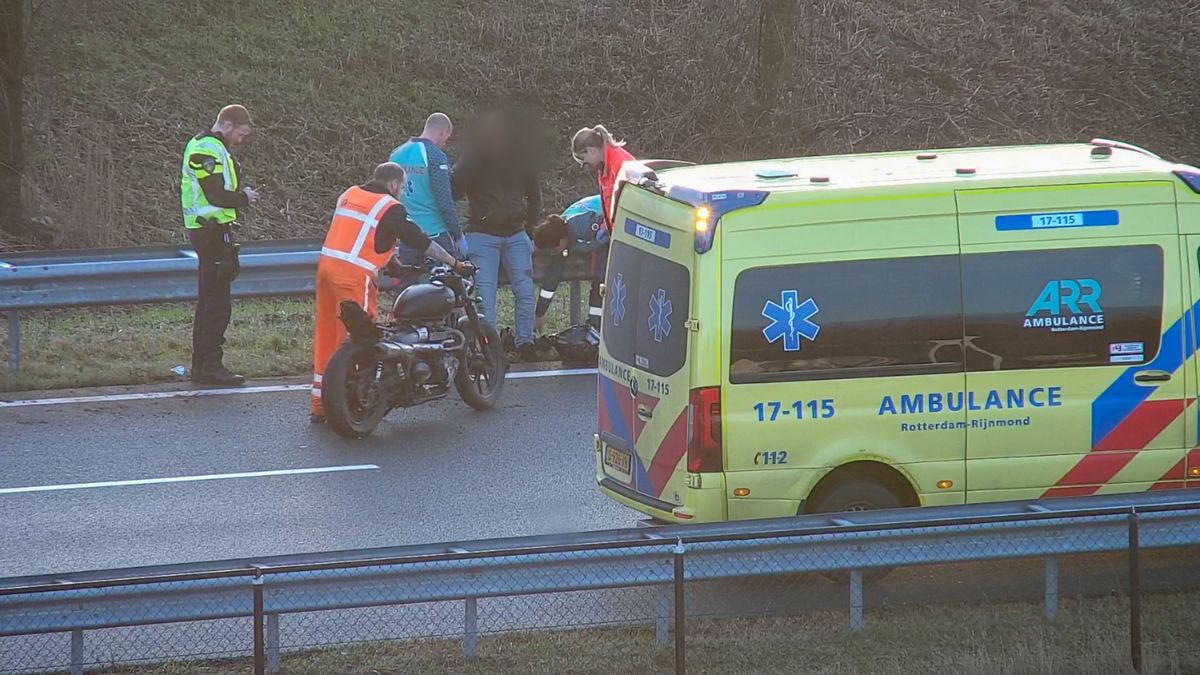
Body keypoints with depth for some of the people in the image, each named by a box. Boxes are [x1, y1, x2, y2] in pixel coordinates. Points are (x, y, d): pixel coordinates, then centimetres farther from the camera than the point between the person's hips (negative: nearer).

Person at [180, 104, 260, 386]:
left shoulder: (203, 146, 18)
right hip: (213, 232, -11)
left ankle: (201, 364, 21)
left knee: (208, 300, 16)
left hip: (208, 231, 11)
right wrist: (244, 198, -9)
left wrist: (239, 195, 8)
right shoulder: (209, 150, -17)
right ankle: (211, 367, -9)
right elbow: (217, 196, -24)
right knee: (217, 302, -9)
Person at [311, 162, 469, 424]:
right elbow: (420, 241, -2)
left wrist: (390, 259, 36)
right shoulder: (389, 208, -4)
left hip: (326, 265, 7)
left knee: (325, 337, 11)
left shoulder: (349, 195, 18)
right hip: (354, 276, -7)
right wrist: (453, 262, 8)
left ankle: (319, 406, 15)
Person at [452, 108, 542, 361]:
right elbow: (453, 190, -10)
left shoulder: (521, 160, 6)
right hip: (483, 234, -3)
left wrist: (528, 228, 12)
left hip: (516, 234, 3)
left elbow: (534, 196, 17)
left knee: (525, 291, -2)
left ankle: (525, 343, 9)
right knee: (485, 295, -8)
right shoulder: (473, 161, -5)